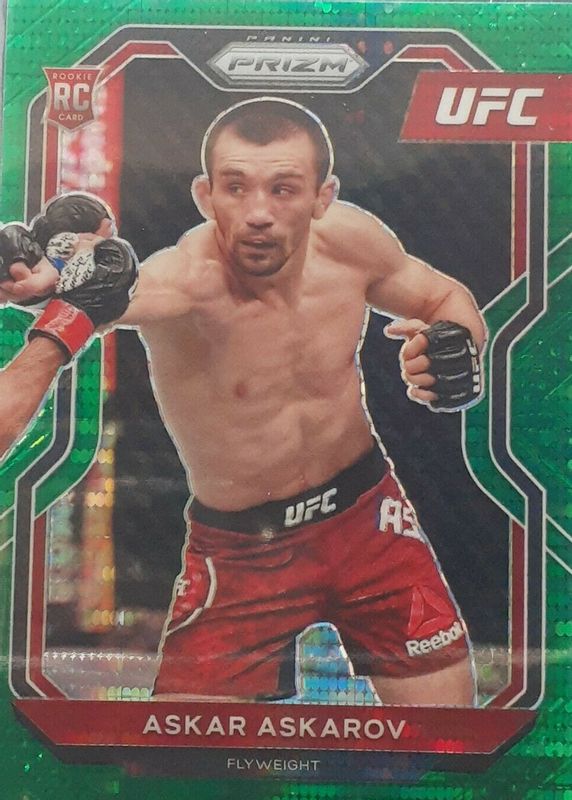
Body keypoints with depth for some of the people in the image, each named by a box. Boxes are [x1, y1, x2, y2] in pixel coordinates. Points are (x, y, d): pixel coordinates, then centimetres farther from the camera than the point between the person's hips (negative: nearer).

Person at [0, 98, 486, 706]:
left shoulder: (348, 238, -12)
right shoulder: (184, 282, -27)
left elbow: (446, 298, 5)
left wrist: (456, 341, -16)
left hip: (369, 518, 4)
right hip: (240, 554, -3)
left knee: (447, 698, 12)